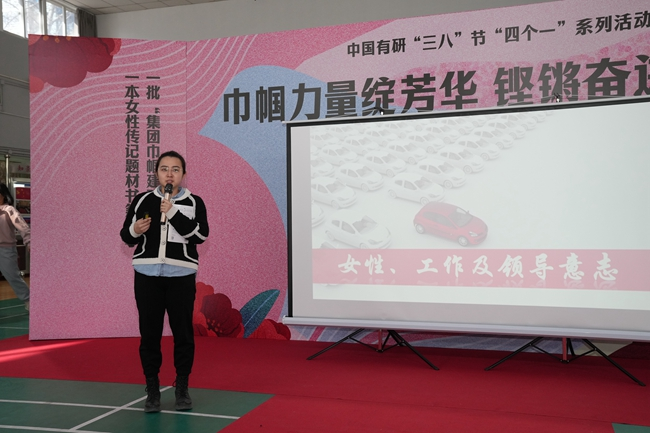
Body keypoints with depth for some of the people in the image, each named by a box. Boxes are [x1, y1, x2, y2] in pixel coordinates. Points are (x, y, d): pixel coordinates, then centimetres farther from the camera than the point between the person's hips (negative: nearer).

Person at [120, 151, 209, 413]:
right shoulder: (142, 200, 6)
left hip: (181, 275, -1)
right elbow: (126, 236, 11)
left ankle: (182, 388, 20)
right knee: (149, 332, 5)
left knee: (183, 332, 4)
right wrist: (135, 230, -11)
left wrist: (174, 214, -18)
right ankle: (152, 390, 19)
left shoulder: (194, 202, 2)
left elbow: (201, 234, -12)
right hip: (147, 274, 1)